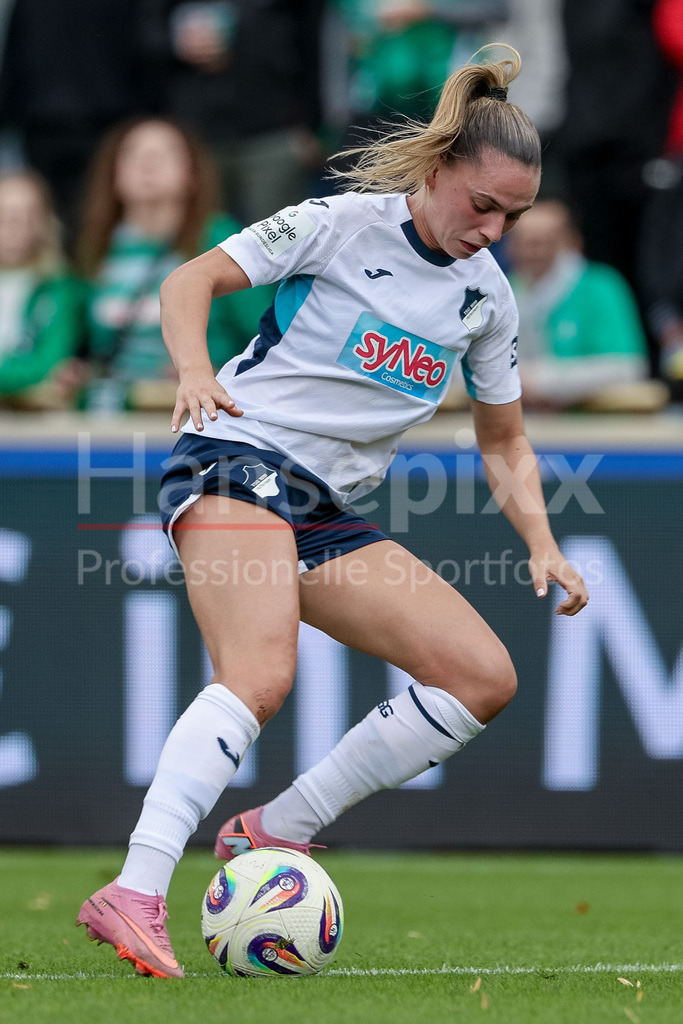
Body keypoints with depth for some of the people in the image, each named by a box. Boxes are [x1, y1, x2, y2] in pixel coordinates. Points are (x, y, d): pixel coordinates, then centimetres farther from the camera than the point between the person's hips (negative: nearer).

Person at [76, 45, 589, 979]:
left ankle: (275, 832, 0)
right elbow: (191, 280, -7)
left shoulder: (487, 297, 11)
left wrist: (542, 547, 6)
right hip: (239, 458, -7)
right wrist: (195, 369, -26)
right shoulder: (345, 224, -7)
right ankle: (134, 897, -40)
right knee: (260, 673, -32)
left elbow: (504, 444, 21)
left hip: (327, 513, 7)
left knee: (484, 677, -4)